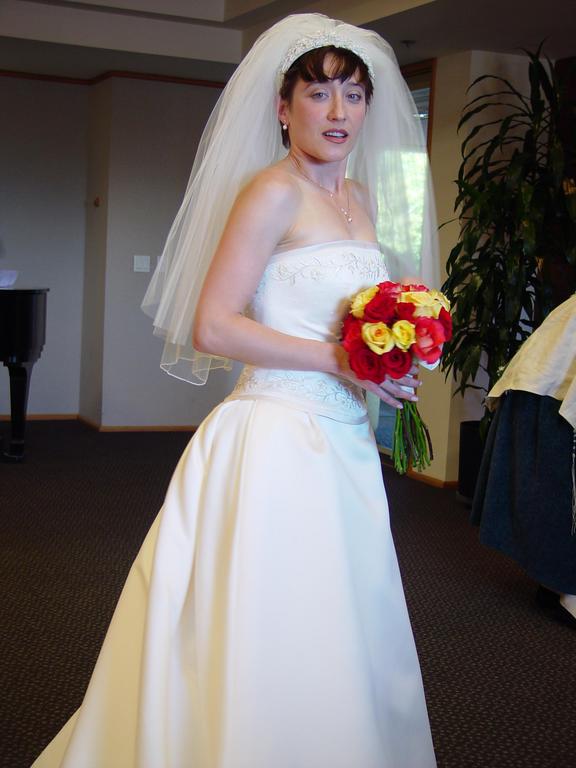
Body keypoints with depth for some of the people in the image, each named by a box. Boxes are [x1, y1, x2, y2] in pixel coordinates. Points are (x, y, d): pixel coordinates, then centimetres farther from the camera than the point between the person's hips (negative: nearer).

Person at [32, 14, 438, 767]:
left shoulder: (359, 199, 15)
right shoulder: (275, 190, -10)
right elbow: (212, 327, -17)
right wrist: (335, 359, -16)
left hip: (343, 445, 8)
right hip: (278, 441, -8)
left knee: (340, 644, 14)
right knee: (266, 643, 0)